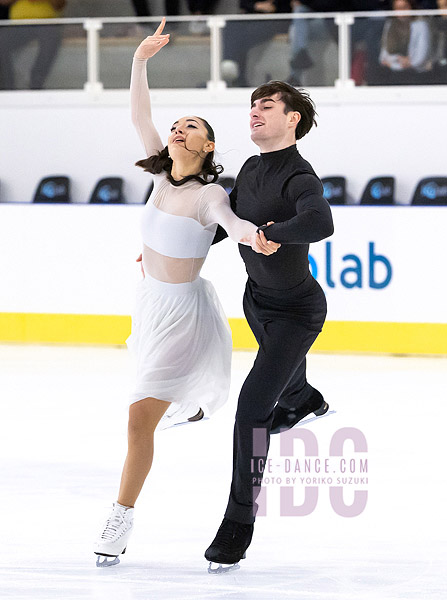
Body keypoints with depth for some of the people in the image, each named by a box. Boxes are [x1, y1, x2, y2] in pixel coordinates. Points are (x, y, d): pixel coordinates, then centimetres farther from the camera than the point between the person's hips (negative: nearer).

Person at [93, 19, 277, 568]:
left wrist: (254, 237, -62)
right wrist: (140, 61, -18)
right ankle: (190, 404, 69)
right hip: (151, 299, 8)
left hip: (184, 312, -7)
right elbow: (139, 116, -7)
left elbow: (231, 222, -40)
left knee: (141, 417, -13)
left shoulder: (208, 194, -21)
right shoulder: (164, 174, -4)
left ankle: (121, 518, -3)